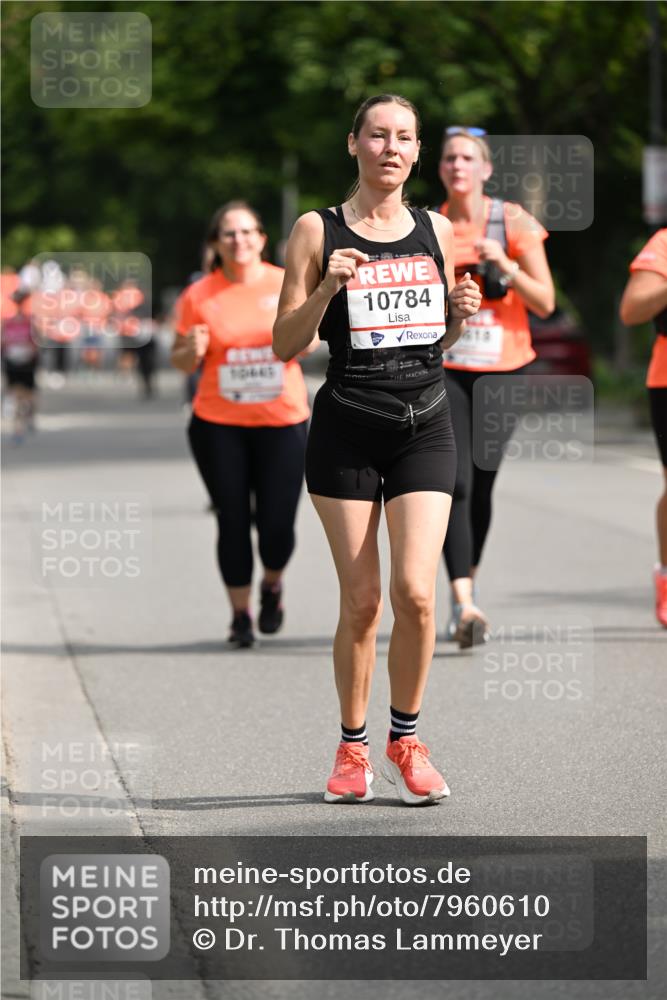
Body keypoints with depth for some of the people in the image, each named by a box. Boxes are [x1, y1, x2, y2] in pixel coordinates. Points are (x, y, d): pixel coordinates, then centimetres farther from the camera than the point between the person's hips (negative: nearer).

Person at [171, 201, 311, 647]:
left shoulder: (288, 285, 0)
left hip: (283, 422, 0)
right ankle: (240, 614, 17)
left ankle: (272, 584, 29)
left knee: (277, 524, -4)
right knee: (233, 521, 0)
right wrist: (192, 350, -17)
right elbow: (182, 362, 6)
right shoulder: (198, 297, -2)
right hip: (219, 425, 0)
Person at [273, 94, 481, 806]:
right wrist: (326, 289, -17)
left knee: (415, 591, -11)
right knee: (361, 601, -1)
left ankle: (405, 742, 8)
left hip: (425, 426, 2)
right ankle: (352, 748, 16)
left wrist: (461, 312, 0)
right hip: (347, 431, -2)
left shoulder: (436, 232, 11)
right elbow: (285, 345, -1)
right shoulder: (318, 231, 1)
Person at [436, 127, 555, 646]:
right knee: (455, 482, -15)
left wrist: (506, 266, -18)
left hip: (502, 369, 0)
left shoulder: (513, 222, -2)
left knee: (481, 484, 5)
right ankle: (463, 603, -21)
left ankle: (469, 582, 28)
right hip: (443, 369, 0)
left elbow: (545, 303, -4)